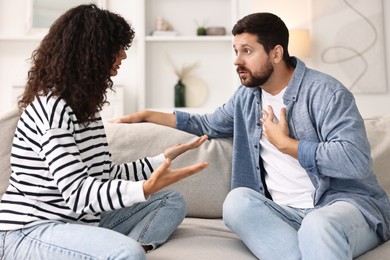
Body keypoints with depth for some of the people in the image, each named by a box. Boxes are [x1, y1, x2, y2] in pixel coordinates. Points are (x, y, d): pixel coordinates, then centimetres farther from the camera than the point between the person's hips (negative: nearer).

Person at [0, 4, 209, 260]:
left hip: (79, 221, 10)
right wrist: (144, 188, -40)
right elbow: (77, 192, -26)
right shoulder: (51, 106, -19)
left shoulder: (84, 103, 10)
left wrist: (162, 160, 11)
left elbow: (105, 175, 8)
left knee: (172, 201, 5)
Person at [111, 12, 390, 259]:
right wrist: (147, 115, 24)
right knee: (238, 200, -26)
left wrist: (285, 143, -15)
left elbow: (355, 160, -24)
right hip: (287, 212, 7)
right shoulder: (247, 95, 11)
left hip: (348, 204, -6)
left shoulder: (324, 91, -12)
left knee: (319, 224, -41)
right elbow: (208, 124, 27)